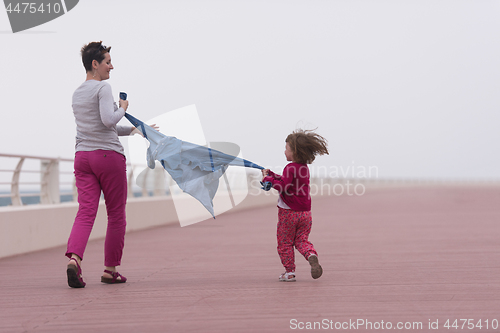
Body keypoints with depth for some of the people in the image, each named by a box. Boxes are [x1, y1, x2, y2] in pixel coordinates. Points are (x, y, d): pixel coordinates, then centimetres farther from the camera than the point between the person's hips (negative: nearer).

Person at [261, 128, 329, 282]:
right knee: (302, 240, 12)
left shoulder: (290, 168, -16)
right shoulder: (304, 167, 11)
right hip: (305, 213, 7)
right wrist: (271, 174, 21)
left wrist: (268, 179, -15)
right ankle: (311, 255, -19)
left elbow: (284, 186, -25)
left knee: (285, 243, 6)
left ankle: (289, 272, 6)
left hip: (288, 212, -7)